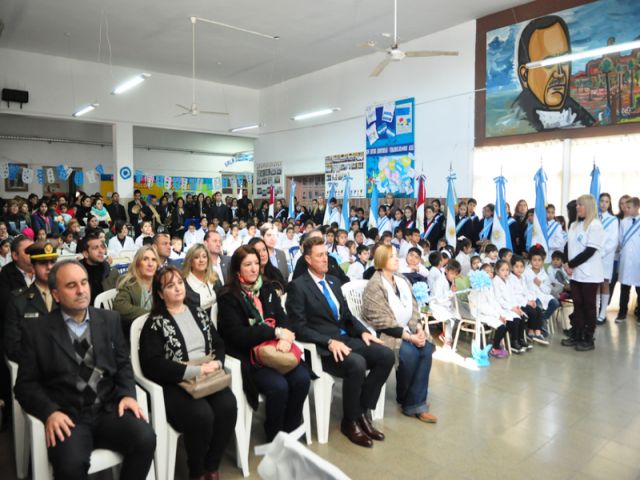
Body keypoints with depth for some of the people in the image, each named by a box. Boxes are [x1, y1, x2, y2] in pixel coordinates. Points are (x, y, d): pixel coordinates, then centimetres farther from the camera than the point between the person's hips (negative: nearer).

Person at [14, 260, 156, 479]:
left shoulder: (110, 319, 11)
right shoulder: (37, 328, 3)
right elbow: (26, 384, 2)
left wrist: (127, 394, -6)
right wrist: (49, 412, -16)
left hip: (108, 409, 3)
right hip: (66, 416, -2)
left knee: (145, 438, -24)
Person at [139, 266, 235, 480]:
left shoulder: (199, 313, 15)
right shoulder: (155, 323, -1)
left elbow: (218, 344, 15)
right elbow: (152, 365, -13)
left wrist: (216, 363, -9)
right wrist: (195, 370, -17)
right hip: (174, 385, -4)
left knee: (227, 406, -25)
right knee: (201, 415, -31)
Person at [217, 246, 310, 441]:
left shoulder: (267, 289, 13)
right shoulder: (228, 297, -5)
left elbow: (282, 318, 5)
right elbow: (237, 334, -15)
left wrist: (284, 338, -18)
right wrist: (276, 332, -18)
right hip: (247, 355, -5)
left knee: (302, 378, -19)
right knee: (278, 386, -27)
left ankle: (291, 429, 2)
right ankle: (275, 437, -2)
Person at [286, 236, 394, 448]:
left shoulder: (334, 281, 16)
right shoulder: (298, 286, -7)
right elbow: (299, 328, -13)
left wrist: (363, 332, 0)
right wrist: (329, 342, -23)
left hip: (346, 338, 7)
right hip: (321, 347, -7)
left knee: (386, 355, -13)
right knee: (357, 364, -32)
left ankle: (363, 412, -1)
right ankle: (349, 421, -7)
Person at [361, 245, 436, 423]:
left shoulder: (402, 280, 10)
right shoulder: (375, 286, -13)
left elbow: (413, 307, 10)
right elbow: (382, 321, -19)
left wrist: (418, 328, -9)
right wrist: (408, 336, -21)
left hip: (407, 330, 7)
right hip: (384, 333, -7)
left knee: (426, 348, -18)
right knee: (409, 353, -29)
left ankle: (415, 402, -10)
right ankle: (405, 399, -3)